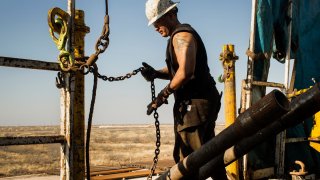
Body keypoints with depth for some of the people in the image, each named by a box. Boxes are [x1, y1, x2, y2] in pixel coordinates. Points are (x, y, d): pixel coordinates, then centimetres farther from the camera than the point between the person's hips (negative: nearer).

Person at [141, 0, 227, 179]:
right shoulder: (185, 33, 21)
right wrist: (156, 73, 5)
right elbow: (177, 70, 22)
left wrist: (164, 94, -17)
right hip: (199, 102, 11)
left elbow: (185, 72, -27)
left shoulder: (181, 35, -12)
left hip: (195, 104, -11)